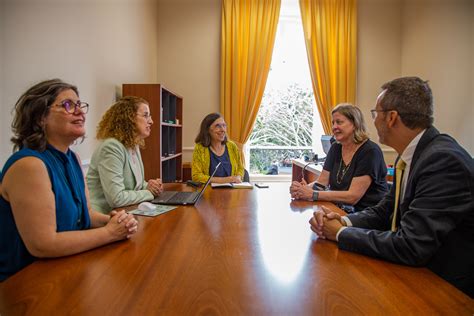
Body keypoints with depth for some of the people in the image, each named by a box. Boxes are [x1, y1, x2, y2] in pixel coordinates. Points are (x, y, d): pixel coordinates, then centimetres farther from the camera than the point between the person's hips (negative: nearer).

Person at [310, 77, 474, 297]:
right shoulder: (410, 155, 1)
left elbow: (411, 247, -29)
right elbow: (384, 212, 6)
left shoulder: (444, 160, -26)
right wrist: (344, 221, -13)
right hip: (418, 272, 7)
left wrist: (341, 233, -18)